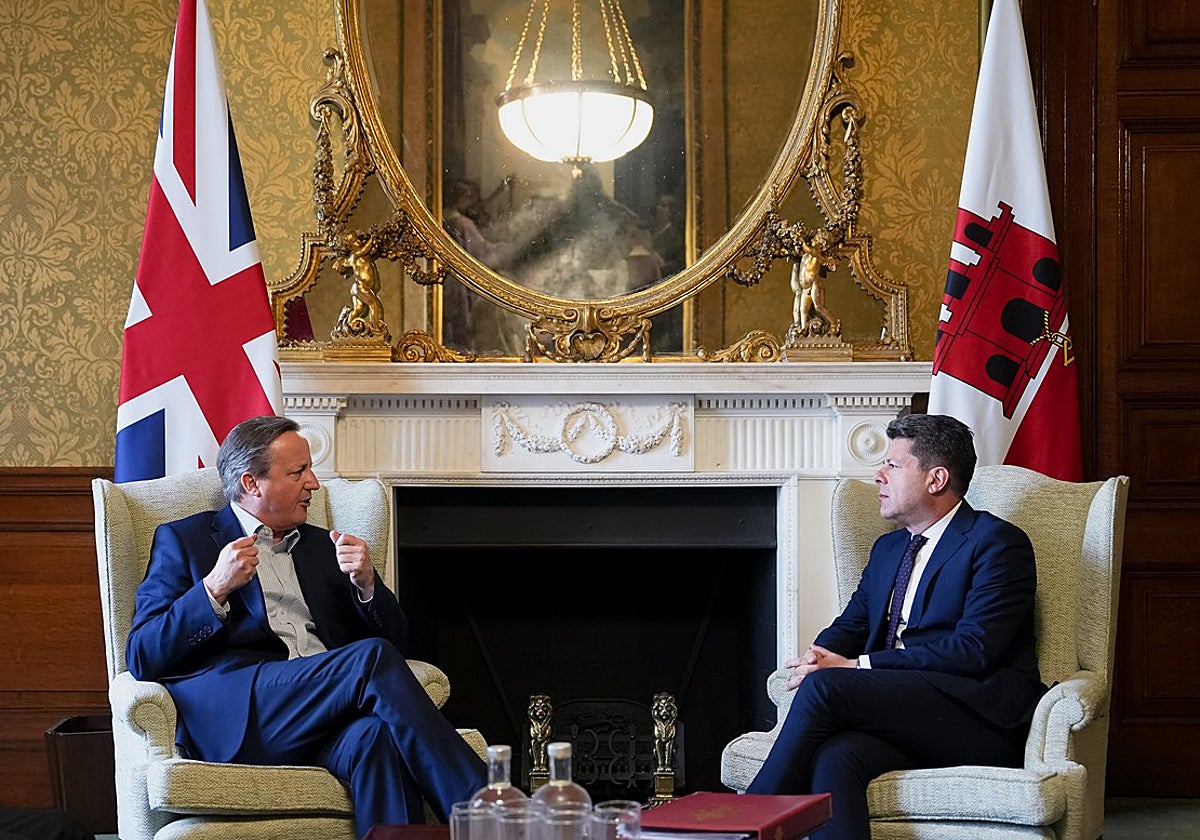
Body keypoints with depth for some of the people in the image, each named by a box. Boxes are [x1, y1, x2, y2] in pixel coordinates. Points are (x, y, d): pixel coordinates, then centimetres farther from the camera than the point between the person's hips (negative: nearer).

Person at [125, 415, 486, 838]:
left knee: (376, 737, -34)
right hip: (236, 715, -4)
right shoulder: (183, 540, 15)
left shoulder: (322, 546, 28)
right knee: (372, 658, -29)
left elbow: (394, 639, 25)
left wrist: (366, 584, 4)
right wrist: (215, 589, -10)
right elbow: (142, 658, 4)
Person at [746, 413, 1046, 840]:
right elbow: (850, 626, 22)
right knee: (834, 759, -30)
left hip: (979, 717, -6)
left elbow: (974, 649, -12)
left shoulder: (998, 543, 0)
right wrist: (820, 658, -5)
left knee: (824, 687, -25)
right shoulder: (888, 548, 26)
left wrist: (857, 666, -15)